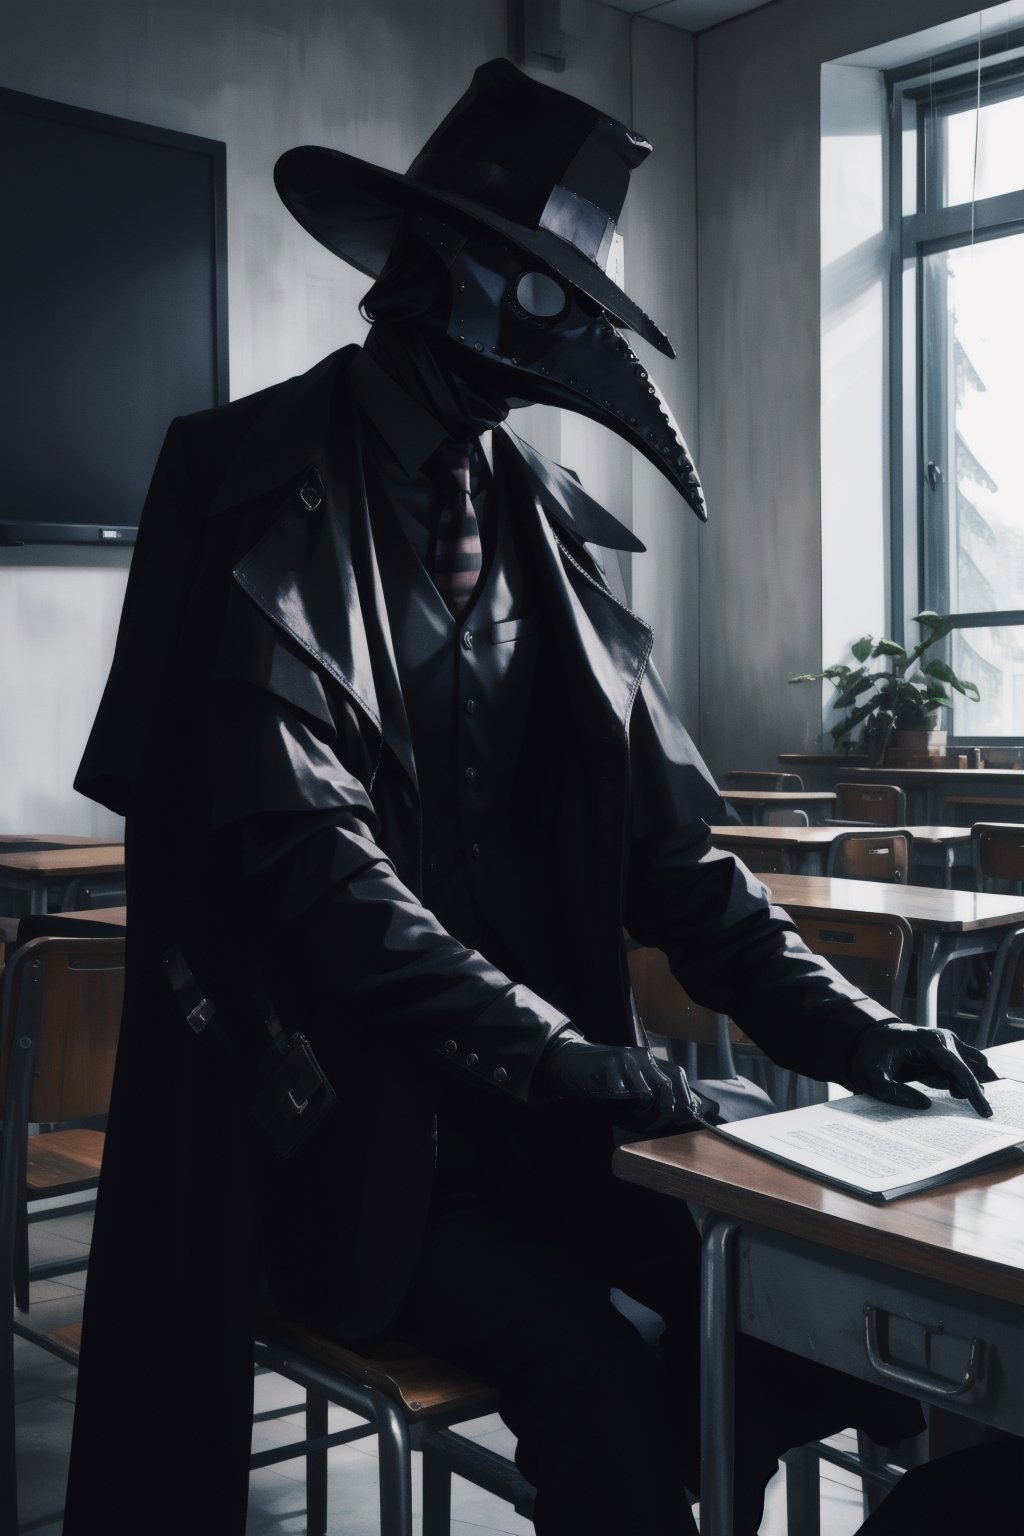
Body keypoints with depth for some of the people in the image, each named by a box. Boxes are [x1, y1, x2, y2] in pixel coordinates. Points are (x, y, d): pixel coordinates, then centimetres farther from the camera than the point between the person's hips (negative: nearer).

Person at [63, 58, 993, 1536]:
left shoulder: (548, 527, 8)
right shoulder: (270, 501, -9)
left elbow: (661, 834, 6)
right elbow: (305, 856, -20)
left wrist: (836, 1024, -5)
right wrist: (565, 1056, -25)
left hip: (532, 1085, 6)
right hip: (339, 1110, -5)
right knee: (598, 1375, -22)